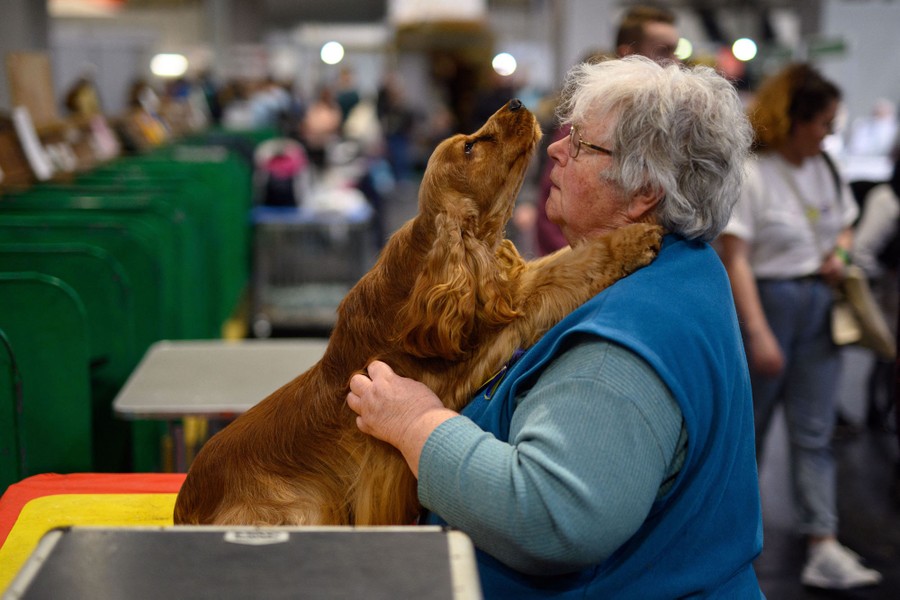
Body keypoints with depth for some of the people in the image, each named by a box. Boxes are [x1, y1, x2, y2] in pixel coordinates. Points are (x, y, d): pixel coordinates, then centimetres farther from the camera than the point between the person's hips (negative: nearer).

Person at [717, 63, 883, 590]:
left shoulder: (825, 168, 8)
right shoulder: (749, 174, -13)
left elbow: (846, 225, 23)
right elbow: (735, 259, -18)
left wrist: (840, 252, -1)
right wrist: (758, 334, -22)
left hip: (820, 308, 6)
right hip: (768, 301, -6)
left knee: (815, 432, 2)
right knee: (750, 424, 9)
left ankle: (824, 550, 1)